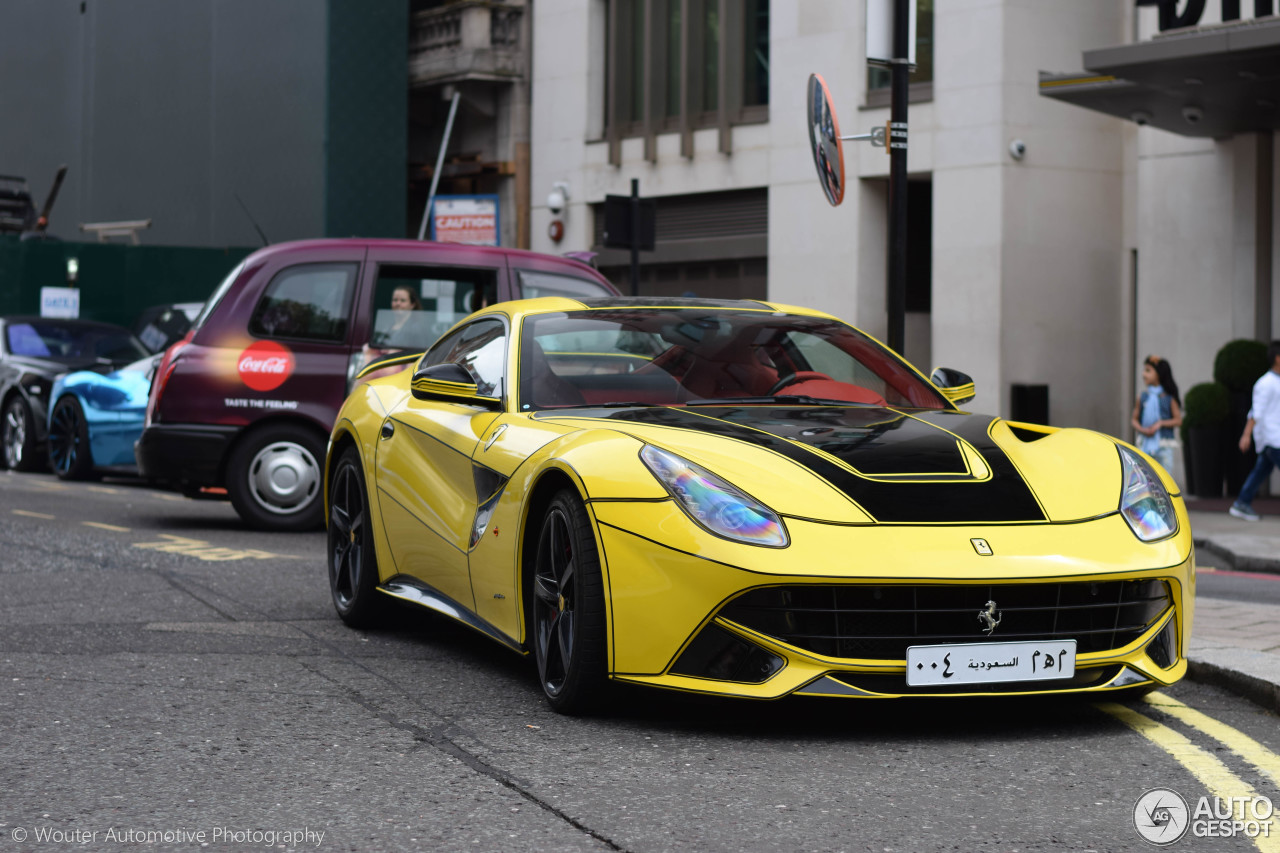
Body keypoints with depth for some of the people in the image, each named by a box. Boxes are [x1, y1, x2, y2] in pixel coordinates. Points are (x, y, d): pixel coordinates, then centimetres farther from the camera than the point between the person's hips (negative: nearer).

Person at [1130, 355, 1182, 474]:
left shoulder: (1169, 397, -1)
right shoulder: (1142, 396, 6)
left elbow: (1178, 420, -2)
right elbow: (1135, 419, 9)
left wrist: (1161, 423, -15)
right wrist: (1142, 429, -10)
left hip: (1164, 444, -2)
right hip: (1145, 443, 2)